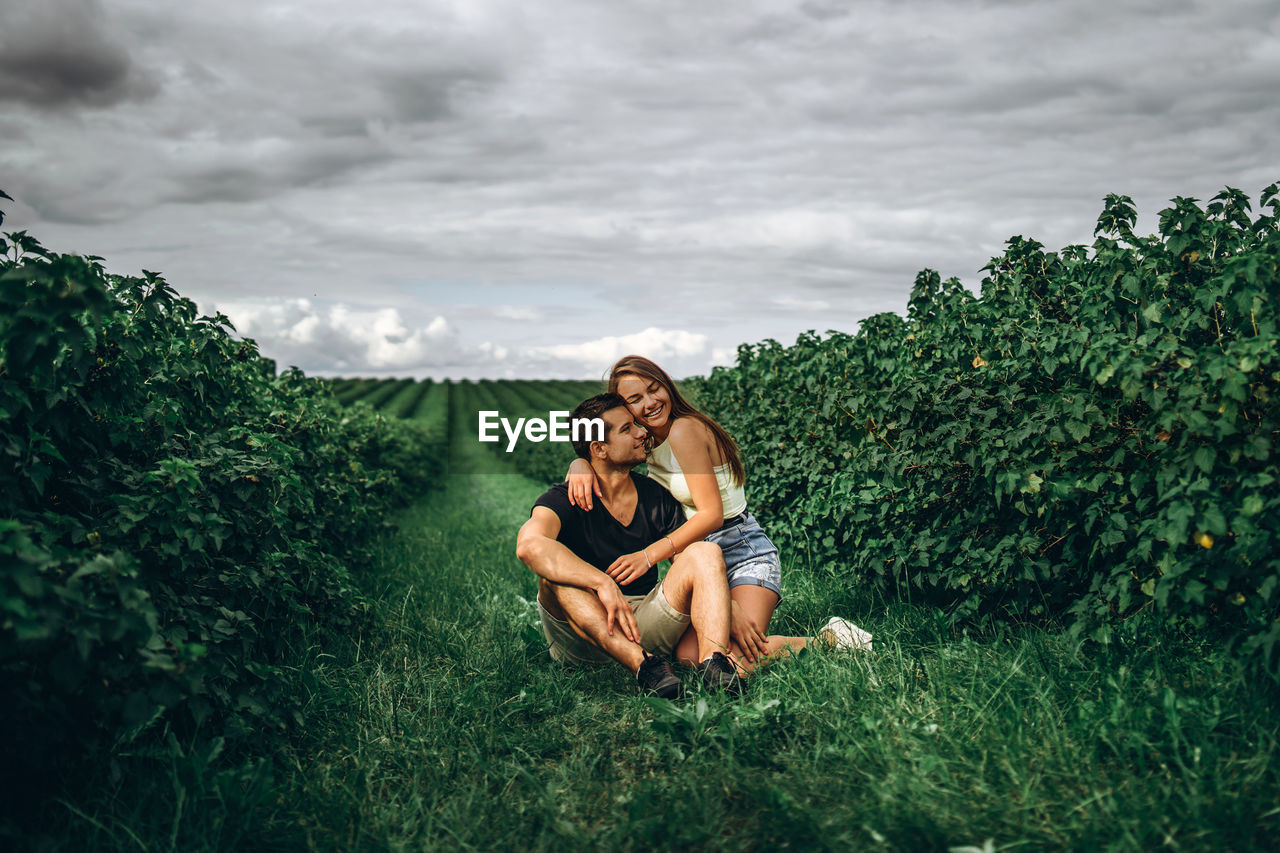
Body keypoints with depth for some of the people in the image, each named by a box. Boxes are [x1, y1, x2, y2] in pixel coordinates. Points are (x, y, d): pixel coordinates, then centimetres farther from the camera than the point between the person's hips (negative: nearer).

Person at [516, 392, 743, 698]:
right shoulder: (562, 500, -9)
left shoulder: (657, 498, 6)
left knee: (705, 552, -14)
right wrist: (604, 584, -40)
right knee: (555, 573, -32)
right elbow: (529, 545, -32)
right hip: (582, 642, -3)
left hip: (647, 624, 4)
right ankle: (642, 664, -44)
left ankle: (713, 663, -37)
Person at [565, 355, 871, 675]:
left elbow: (711, 514, -20)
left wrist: (648, 555, -25)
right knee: (689, 656, -19)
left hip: (745, 554, -7)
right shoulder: (646, 441, 8)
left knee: (737, 663, -26)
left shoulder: (684, 430, -15)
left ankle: (830, 640, -1)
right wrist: (581, 467, -14)